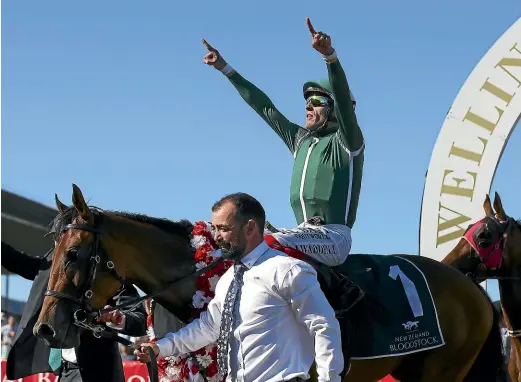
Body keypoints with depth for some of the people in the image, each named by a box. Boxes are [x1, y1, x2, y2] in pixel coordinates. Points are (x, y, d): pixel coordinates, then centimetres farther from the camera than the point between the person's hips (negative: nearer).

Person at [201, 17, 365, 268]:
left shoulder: (346, 142, -3)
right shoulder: (300, 139, 19)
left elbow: (344, 99, -21)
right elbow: (263, 107, 23)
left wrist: (329, 55, -38)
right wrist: (225, 68, 23)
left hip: (334, 237, -9)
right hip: (306, 234, 9)